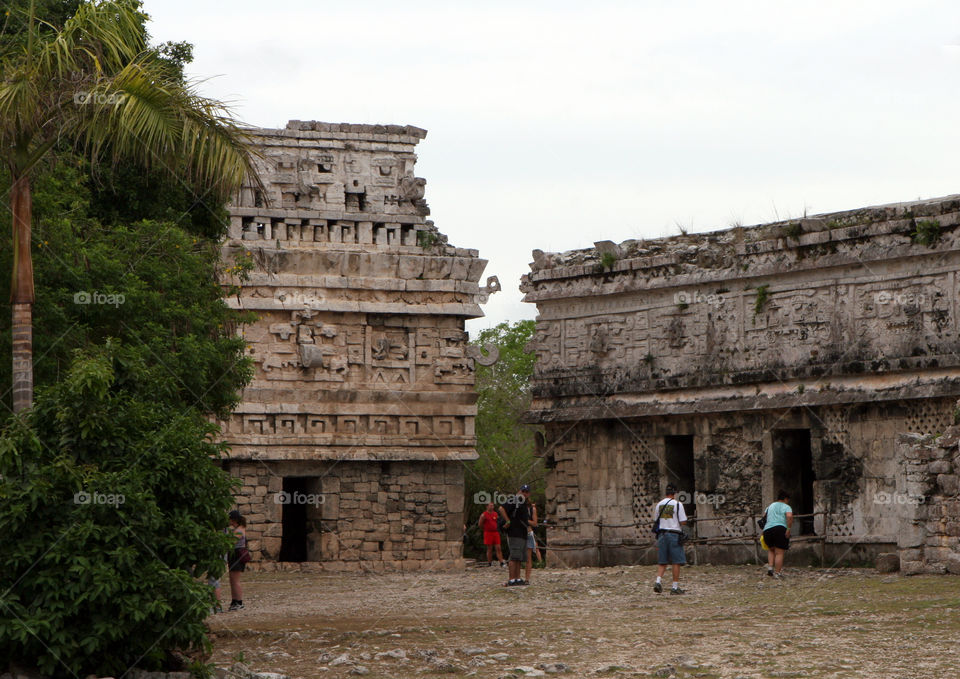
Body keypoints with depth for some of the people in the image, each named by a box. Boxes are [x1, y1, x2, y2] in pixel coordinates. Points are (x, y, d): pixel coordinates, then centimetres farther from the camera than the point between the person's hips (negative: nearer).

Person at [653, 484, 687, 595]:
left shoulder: (659, 504, 9)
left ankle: (658, 581, -9)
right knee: (676, 562, 1)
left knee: (662, 561, 9)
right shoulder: (677, 504, -7)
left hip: (662, 534, 5)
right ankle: (675, 587, 0)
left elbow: (655, 520, 14)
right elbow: (683, 521, -10)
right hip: (674, 533, -5)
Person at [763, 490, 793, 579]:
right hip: (780, 528, -5)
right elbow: (789, 516, -14)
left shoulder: (771, 506, 23)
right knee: (779, 553, 0)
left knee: (771, 550, 25)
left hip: (767, 530, 5)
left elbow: (763, 516, 26)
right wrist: (788, 528, -12)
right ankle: (777, 573, -2)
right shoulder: (786, 507, 5)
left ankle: (770, 566, 8)